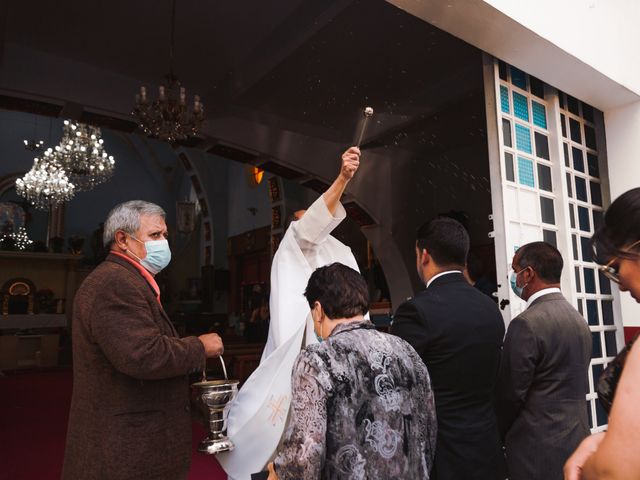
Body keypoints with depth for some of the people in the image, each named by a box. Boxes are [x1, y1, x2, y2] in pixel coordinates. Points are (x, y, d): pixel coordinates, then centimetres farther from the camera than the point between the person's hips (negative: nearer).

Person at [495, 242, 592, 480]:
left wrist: (497, 436, 1)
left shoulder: (526, 323, -21)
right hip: (577, 441, 8)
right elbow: (578, 386, 13)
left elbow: (509, 394, -17)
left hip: (540, 449, -8)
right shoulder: (579, 320, 7)